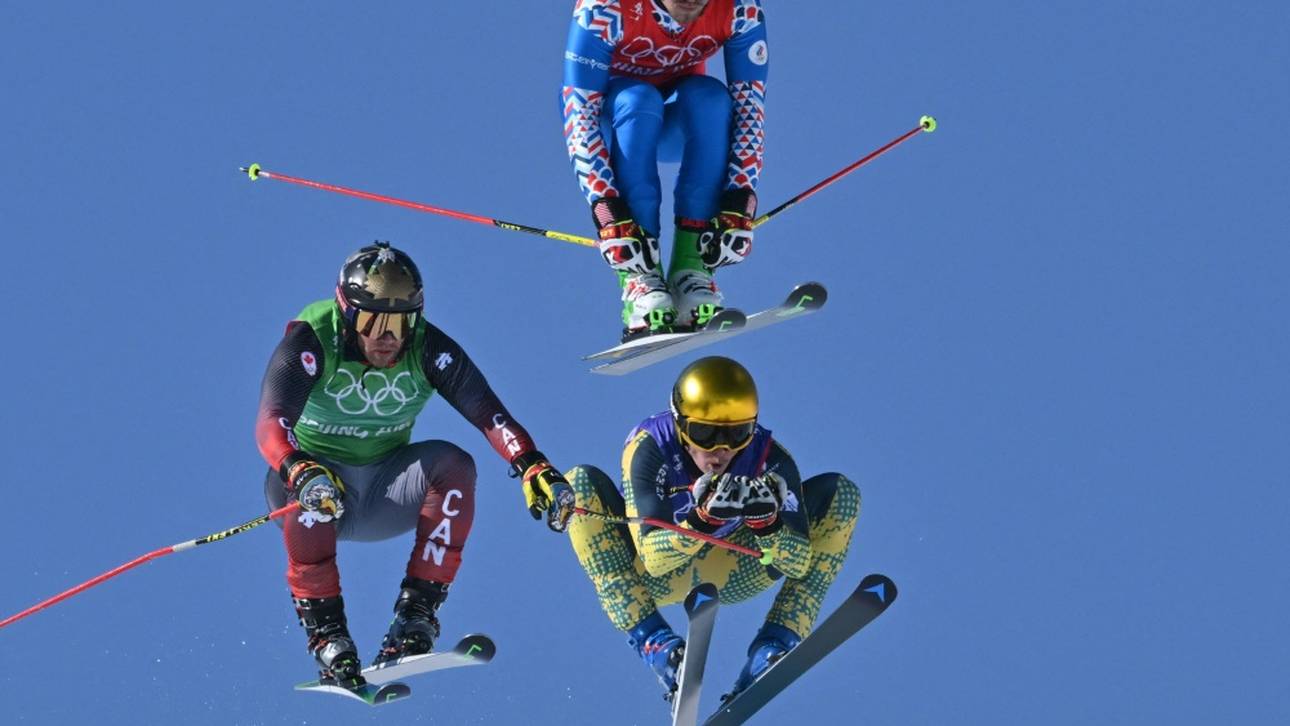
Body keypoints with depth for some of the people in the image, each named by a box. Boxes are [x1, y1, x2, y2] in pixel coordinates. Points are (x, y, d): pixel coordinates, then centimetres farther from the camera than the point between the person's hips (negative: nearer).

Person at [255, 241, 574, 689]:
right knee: (312, 488, -37)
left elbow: (488, 413, -21)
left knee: (453, 465, -25)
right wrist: (301, 472, -55)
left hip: (384, 497, 3)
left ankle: (416, 617, -24)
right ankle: (326, 636, -28)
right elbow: (271, 423, -33)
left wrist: (533, 468, -40)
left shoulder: (428, 350, -12)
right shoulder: (311, 341, -21)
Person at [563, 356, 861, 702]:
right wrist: (702, 519, -53)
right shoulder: (649, 447, -29)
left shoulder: (770, 459, -23)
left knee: (840, 492, -15)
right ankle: (650, 640, -29)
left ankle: (776, 643, -22)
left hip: (730, 574, 2)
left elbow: (800, 565, -25)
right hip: (654, 576, -1)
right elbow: (653, 559, -35)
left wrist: (767, 522, -46)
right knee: (580, 483, -28)